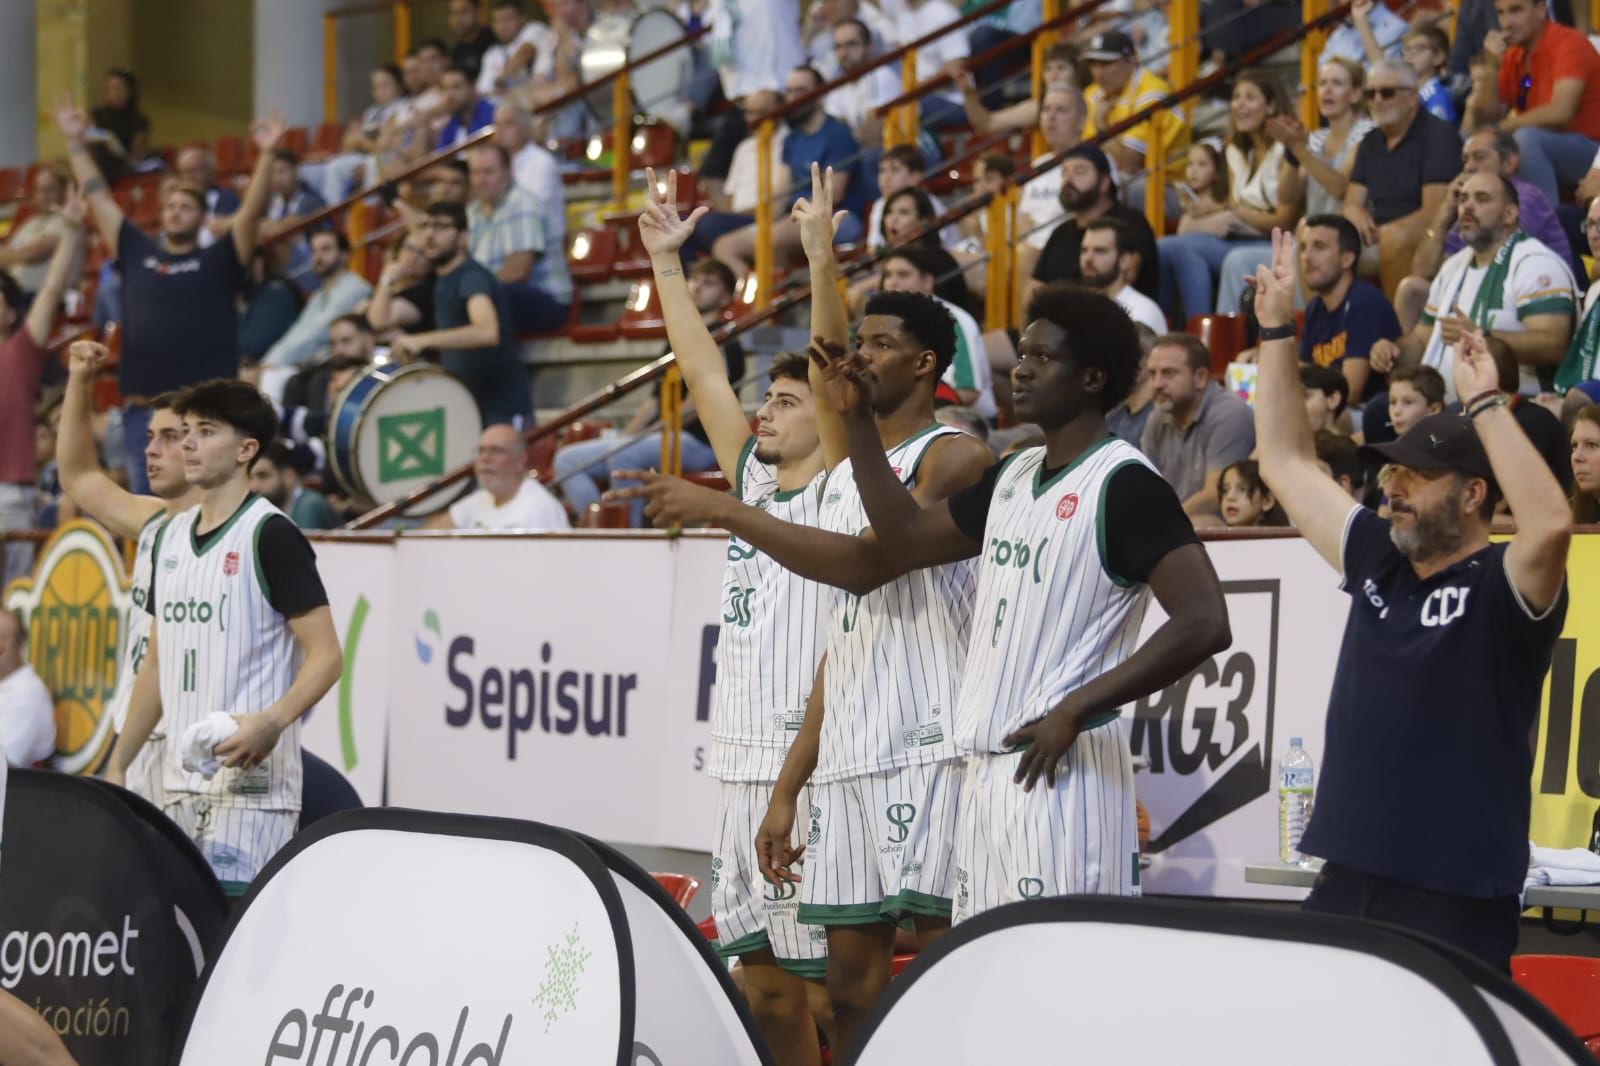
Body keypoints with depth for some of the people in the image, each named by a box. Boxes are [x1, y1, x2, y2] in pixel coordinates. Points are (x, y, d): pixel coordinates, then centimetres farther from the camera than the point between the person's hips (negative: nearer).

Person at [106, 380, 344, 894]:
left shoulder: (270, 535, -7)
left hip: (252, 780, -8)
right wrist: (118, 765, 20)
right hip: (180, 783, 8)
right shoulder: (172, 535, 16)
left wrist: (271, 723, -28)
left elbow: (326, 655, -12)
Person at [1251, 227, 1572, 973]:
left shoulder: (1503, 588, -7)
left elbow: (1550, 522, -30)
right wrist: (1277, 330, 18)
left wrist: (1484, 404, -27)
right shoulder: (1377, 562, 13)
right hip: (1347, 882, 7)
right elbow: (1286, 464, 21)